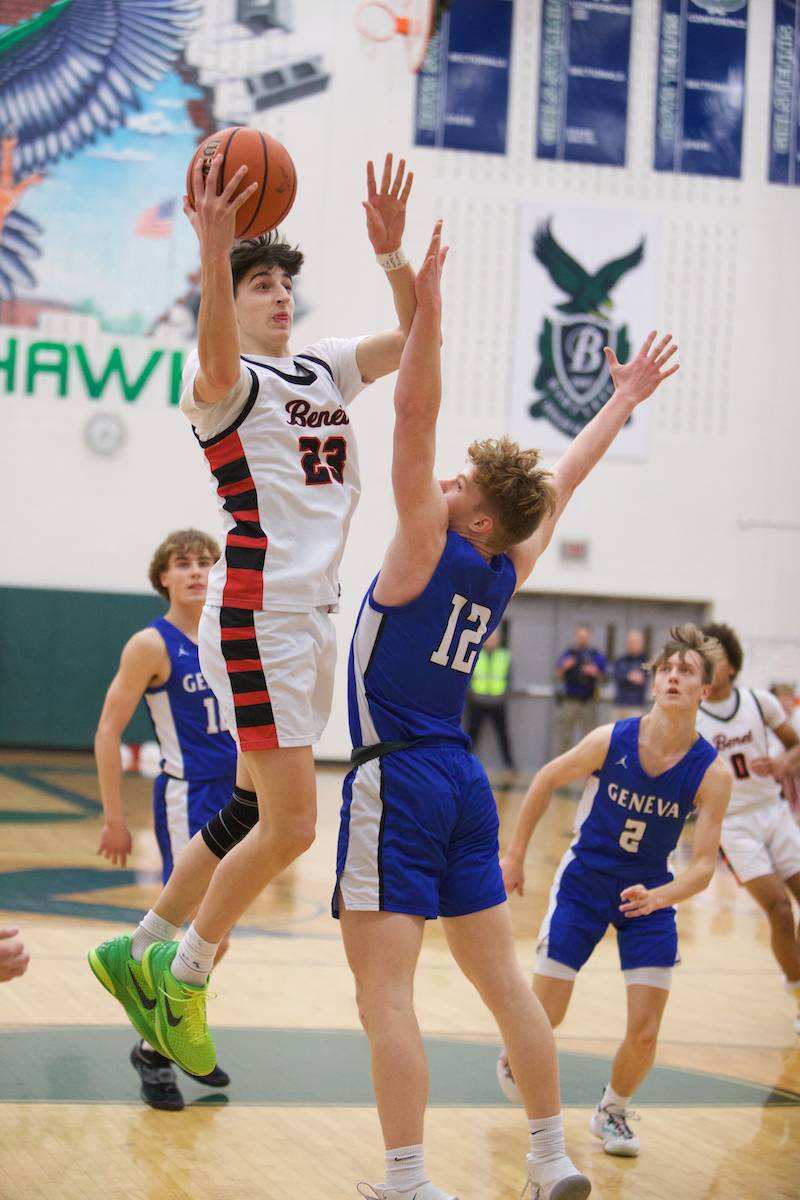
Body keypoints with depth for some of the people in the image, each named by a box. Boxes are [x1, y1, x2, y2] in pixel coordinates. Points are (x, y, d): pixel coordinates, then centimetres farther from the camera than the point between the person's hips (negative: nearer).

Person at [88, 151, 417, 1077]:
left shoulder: (323, 370, 15)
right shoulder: (225, 378, -8)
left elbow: (414, 339, 10)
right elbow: (217, 364, -33)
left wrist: (392, 253, -7)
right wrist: (214, 255, -50)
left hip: (313, 617, 8)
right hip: (257, 616, -8)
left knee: (254, 810, 15)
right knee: (291, 823, -10)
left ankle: (145, 950, 28)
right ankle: (183, 976, 7)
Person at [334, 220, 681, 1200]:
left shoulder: (429, 546, -9)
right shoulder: (507, 571, 8)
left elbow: (412, 415, -18)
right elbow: (563, 482, 23)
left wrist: (428, 304, -23)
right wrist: (622, 402, 34)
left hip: (398, 779, -8)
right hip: (461, 780, 8)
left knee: (383, 988, -9)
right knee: (500, 977, 13)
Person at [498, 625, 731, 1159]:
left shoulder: (712, 773, -19)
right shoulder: (611, 740, -20)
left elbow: (704, 865, -20)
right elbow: (548, 779, -1)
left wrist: (659, 896, -39)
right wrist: (516, 854, 5)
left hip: (649, 895, 1)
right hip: (583, 884, -1)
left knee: (645, 1034, -6)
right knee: (545, 1015, 0)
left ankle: (613, 1111, 24)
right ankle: (513, 1058, 36)